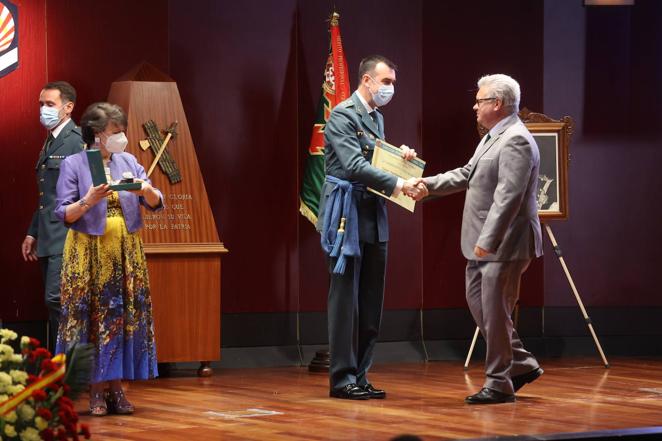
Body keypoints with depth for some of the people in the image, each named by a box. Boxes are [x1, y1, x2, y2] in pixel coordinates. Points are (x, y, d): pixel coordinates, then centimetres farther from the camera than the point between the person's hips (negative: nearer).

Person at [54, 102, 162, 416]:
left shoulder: (129, 162, 10)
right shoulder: (73, 164, -3)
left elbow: (156, 204, 6)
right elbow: (63, 214, -7)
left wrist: (147, 191, -16)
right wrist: (87, 201, -24)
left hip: (126, 252, 4)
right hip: (89, 253, -4)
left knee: (125, 316, 1)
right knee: (91, 318, -4)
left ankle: (117, 388, 6)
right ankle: (95, 392, 1)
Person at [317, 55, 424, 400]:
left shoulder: (376, 118, 17)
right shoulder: (342, 115, -10)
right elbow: (354, 166, -21)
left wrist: (401, 157, 2)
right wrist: (396, 184, -26)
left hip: (374, 216, 8)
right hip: (347, 215, -8)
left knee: (370, 302, 8)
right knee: (345, 299, -4)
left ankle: (360, 376, 14)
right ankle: (342, 379, 0)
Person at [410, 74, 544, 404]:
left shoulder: (515, 141, -18)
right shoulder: (493, 137, 15)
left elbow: (508, 197, -25)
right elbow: (467, 174, 24)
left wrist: (488, 240, -28)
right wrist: (429, 184, 13)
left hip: (504, 245, -11)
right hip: (484, 244, 11)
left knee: (494, 311, -4)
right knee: (478, 302, 16)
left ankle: (500, 384, 5)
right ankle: (521, 364, 24)